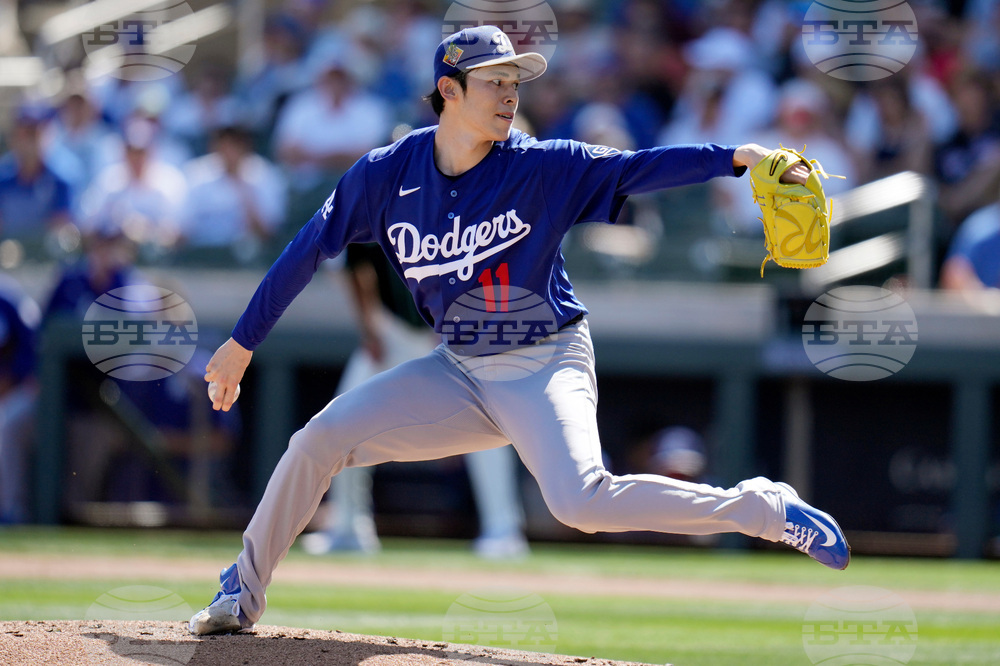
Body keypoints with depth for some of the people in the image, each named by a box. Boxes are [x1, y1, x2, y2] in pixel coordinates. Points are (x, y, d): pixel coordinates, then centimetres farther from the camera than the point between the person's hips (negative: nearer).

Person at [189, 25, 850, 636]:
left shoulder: (545, 167, -13)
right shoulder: (388, 173, -5)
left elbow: (637, 168, -22)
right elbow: (311, 248, 3)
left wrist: (734, 156, -38)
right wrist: (242, 342, 6)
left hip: (546, 366, -4)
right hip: (457, 373, 4)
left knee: (580, 501, -30)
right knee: (320, 439, -7)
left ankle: (762, 509, -18)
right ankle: (243, 591, 11)